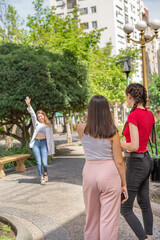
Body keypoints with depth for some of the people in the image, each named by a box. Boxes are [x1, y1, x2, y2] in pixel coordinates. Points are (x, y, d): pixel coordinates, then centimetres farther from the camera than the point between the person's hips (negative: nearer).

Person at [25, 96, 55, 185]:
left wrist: (52, 150, 10)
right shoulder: (36, 123, 11)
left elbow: (51, 138, 11)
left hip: (44, 143, -1)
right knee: (39, 162, -1)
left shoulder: (48, 126, 10)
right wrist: (28, 105, -19)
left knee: (44, 163, -9)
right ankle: (41, 178, 10)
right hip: (35, 143, 1)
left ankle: (45, 174, 21)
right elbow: (32, 114, -4)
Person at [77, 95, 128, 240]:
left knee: (91, 216, 20)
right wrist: (124, 184, 1)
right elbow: (119, 161, -8)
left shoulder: (82, 129, -3)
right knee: (109, 219, 5)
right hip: (109, 174, -3)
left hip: (89, 173, 3)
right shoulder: (112, 131, -10)